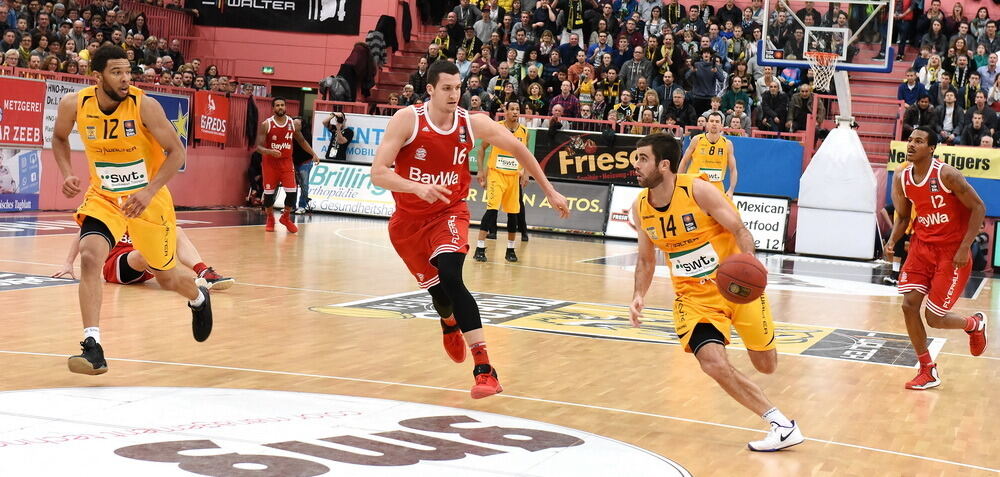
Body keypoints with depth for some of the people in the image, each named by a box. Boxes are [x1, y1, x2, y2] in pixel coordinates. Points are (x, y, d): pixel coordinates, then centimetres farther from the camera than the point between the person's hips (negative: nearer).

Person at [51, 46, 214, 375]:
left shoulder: (145, 106, -22)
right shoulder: (74, 104, -14)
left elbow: (177, 152, -16)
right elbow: (59, 138, 8)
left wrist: (149, 192, -27)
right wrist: (66, 174, -9)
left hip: (148, 200, -1)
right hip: (103, 197, 2)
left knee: (166, 277, 12)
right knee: (90, 258, -25)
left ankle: (198, 298, 50)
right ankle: (93, 348, -25)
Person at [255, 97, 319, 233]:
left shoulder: (293, 124, 1)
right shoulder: (266, 125, -9)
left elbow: (301, 141, 15)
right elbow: (259, 147, -11)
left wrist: (313, 154, 5)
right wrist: (270, 151, -32)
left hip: (286, 162, 2)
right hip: (270, 163, -2)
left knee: (292, 192, -8)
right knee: (269, 193, 2)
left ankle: (286, 217, 15)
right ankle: (270, 219, 25)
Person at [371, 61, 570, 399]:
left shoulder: (473, 124, -12)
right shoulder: (407, 120, -19)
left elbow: (517, 149, 3)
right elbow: (377, 173, -24)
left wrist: (550, 192, 6)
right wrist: (417, 187, -40)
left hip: (449, 213, -1)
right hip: (409, 219, 1)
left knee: (450, 278, -26)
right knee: (437, 290, 8)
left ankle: (484, 369, -28)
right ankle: (450, 324, 50)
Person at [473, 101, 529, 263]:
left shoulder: (524, 131, 3)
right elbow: (482, 148, 3)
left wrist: (525, 172, 6)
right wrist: (480, 171, -3)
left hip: (514, 177, 4)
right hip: (496, 173, -4)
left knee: (513, 212, 6)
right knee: (492, 209, -16)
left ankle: (510, 249, 19)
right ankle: (480, 248, -13)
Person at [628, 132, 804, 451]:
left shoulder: (698, 190, -18)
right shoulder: (640, 208, -3)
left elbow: (740, 230, -16)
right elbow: (646, 260, 11)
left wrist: (748, 260, -36)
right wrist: (639, 296, -6)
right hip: (694, 296, 3)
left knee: (766, 366, 4)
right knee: (713, 363, -20)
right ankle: (781, 426, -6)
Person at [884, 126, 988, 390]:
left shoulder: (947, 175, -20)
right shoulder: (902, 180, -3)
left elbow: (978, 207, -14)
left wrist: (964, 248, -18)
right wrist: (892, 241, -8)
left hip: (952, 252, -5)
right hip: (922, 246, 5)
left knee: (934, 317, -6)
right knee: (909, 305, -7)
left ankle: (975, 324, 29)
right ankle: (928, 371, 9)